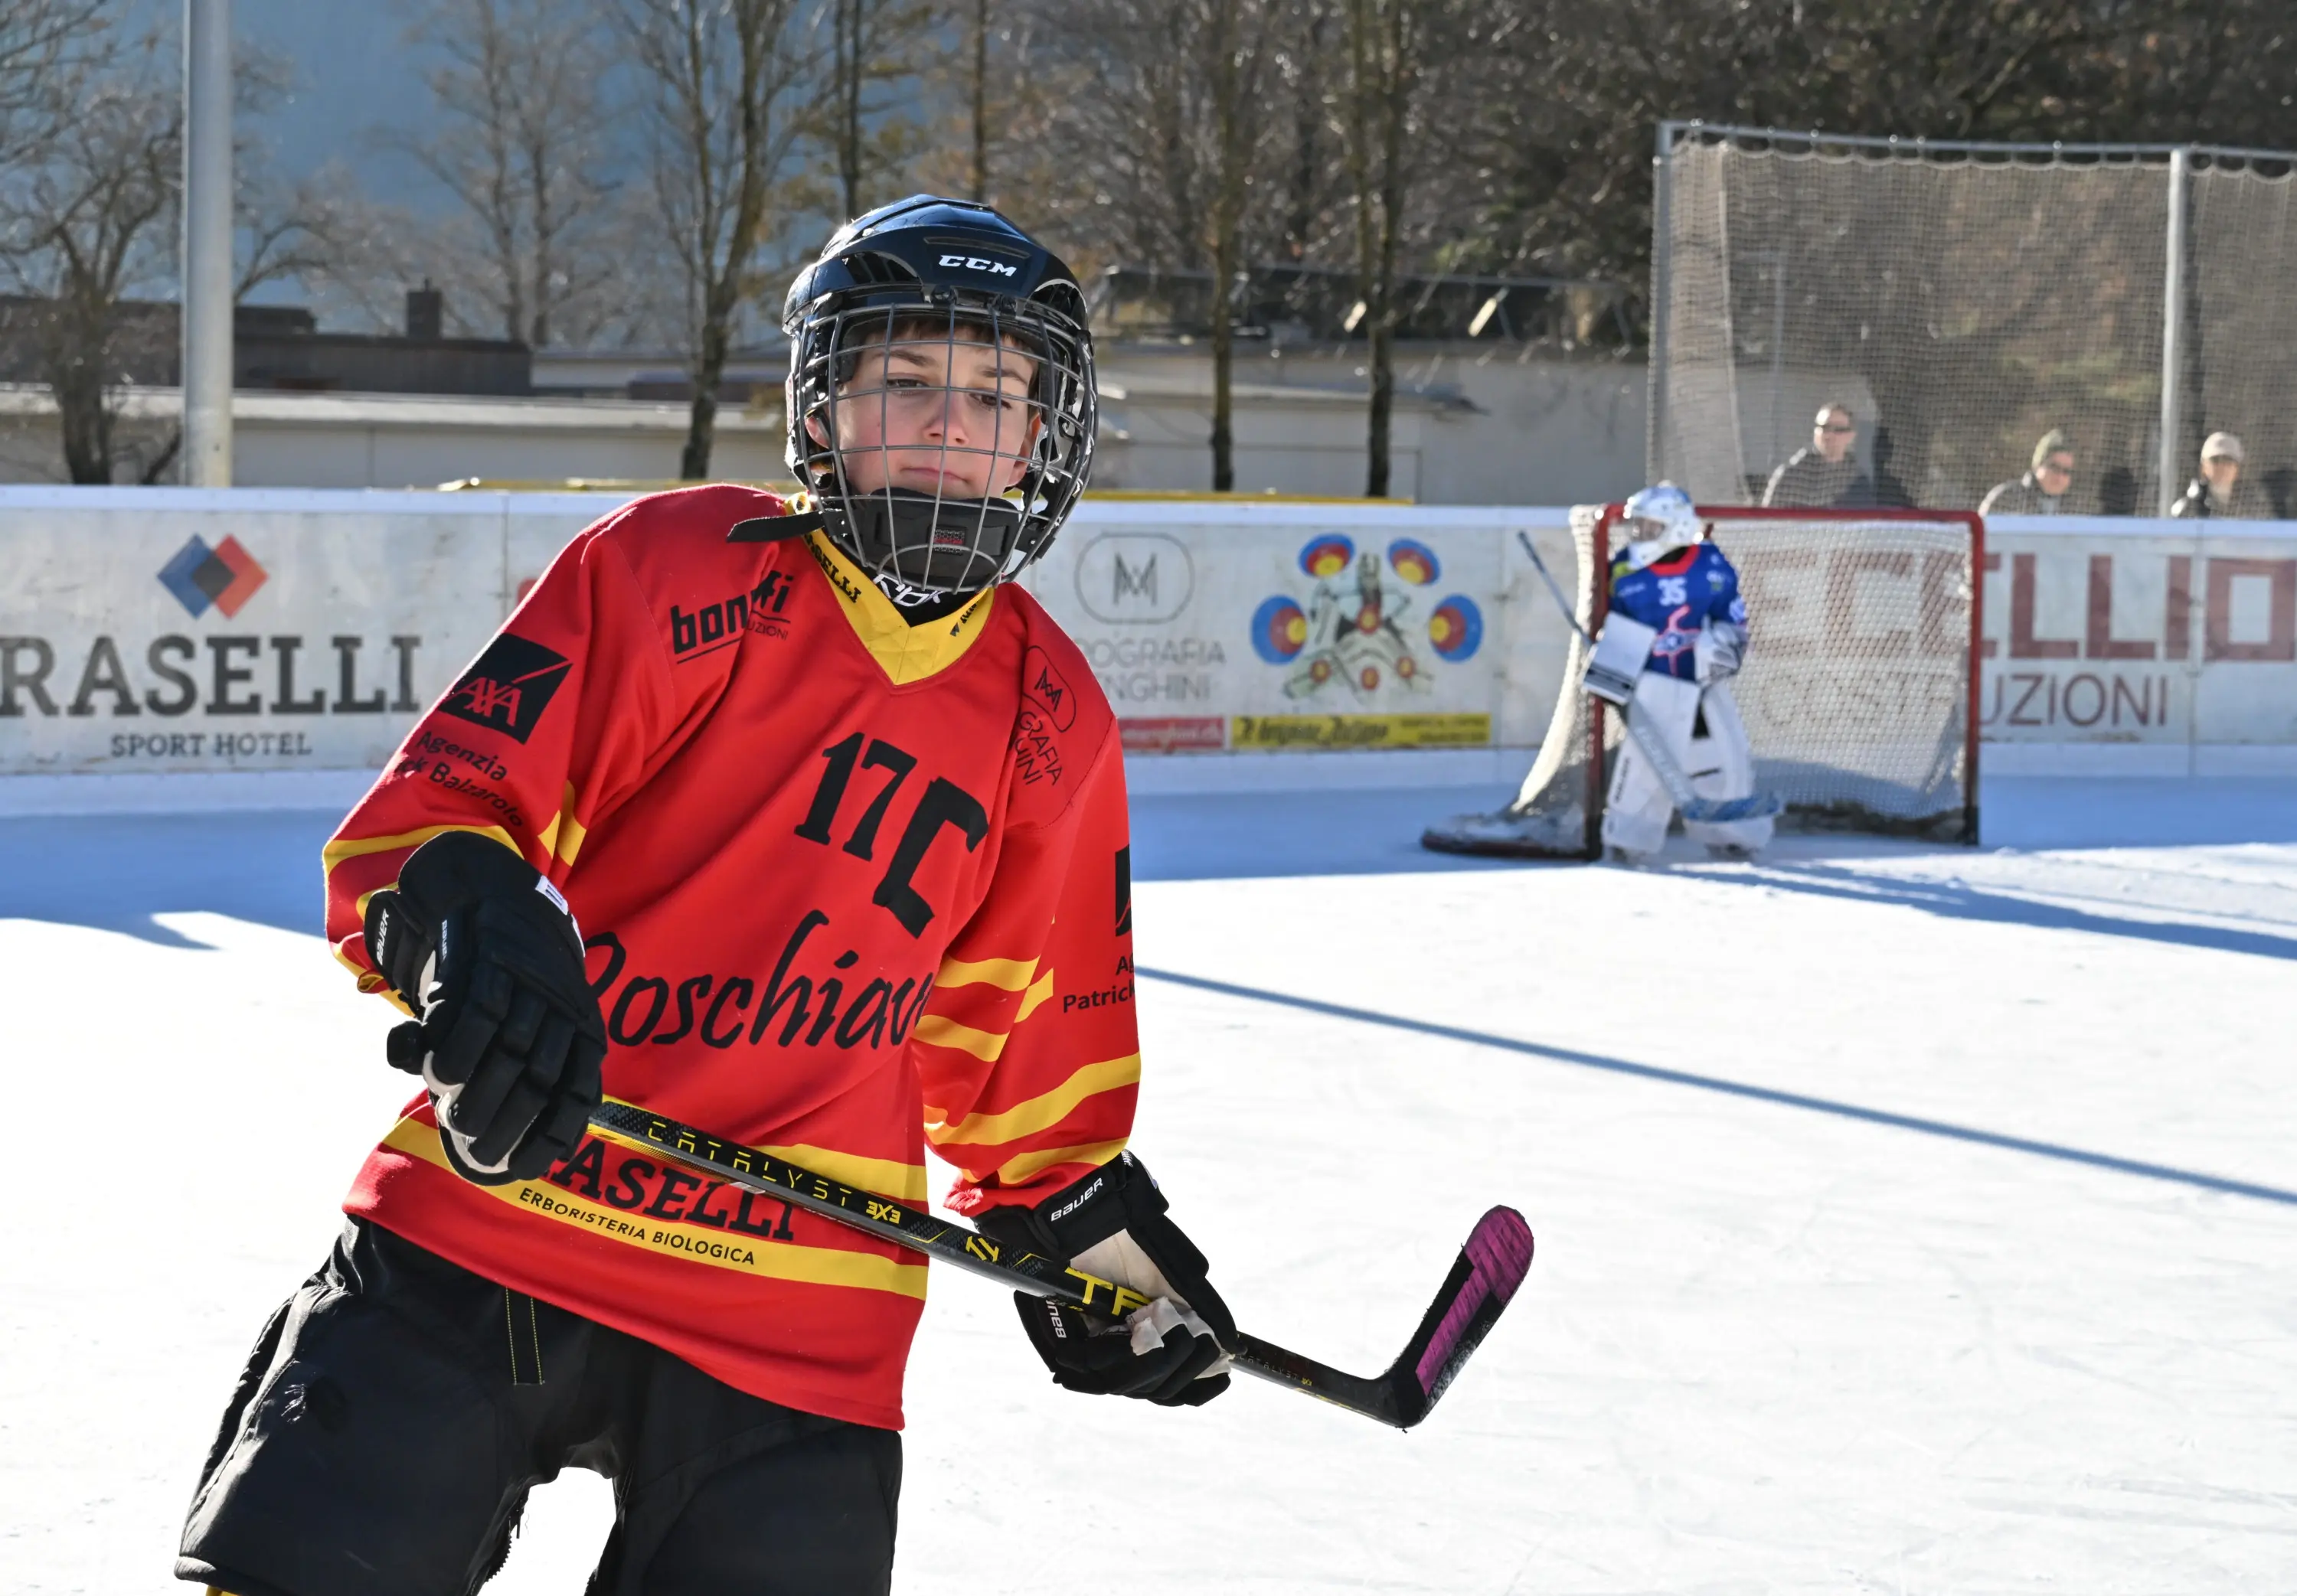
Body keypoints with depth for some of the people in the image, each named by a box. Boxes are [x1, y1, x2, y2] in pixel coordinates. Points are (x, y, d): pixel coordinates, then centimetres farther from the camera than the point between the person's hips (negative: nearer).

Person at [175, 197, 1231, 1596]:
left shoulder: (1052, 723, 9)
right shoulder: (676, 566, -3)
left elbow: (1015, 1023, 22)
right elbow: (431, 806, -8)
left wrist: (1082, 1222, 24)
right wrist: (471, 924, -27)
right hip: (480, 1235, -3)